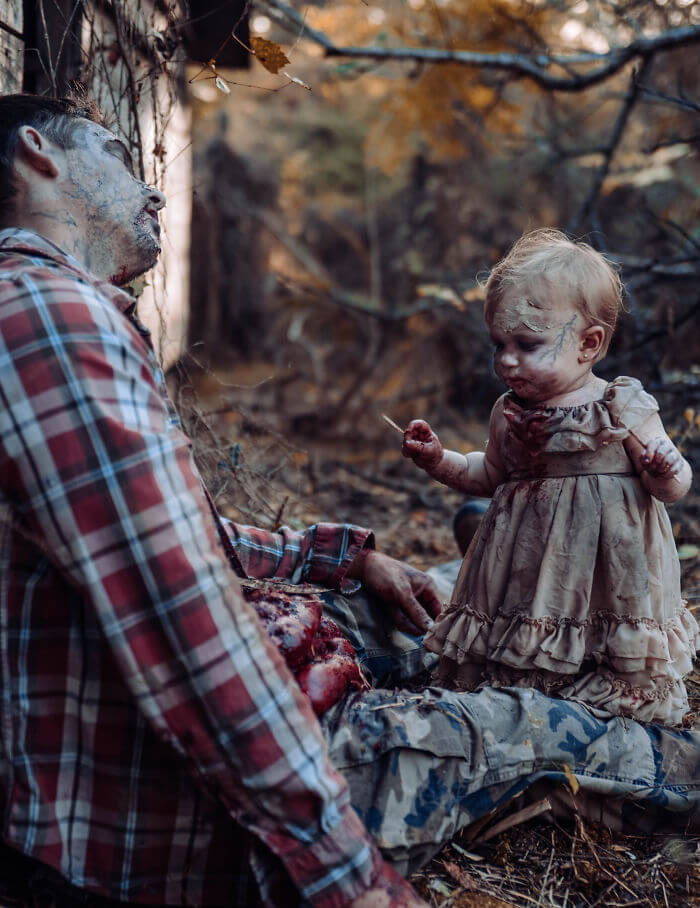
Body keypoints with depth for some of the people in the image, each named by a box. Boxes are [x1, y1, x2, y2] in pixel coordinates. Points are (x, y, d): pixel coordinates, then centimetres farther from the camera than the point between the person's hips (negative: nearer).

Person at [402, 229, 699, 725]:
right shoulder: (509, 414, 2)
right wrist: (438, 459, 7)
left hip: (605, 559, -4)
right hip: (528, 559, 5)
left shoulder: (623, 408, -12)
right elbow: (490, 475, 19)